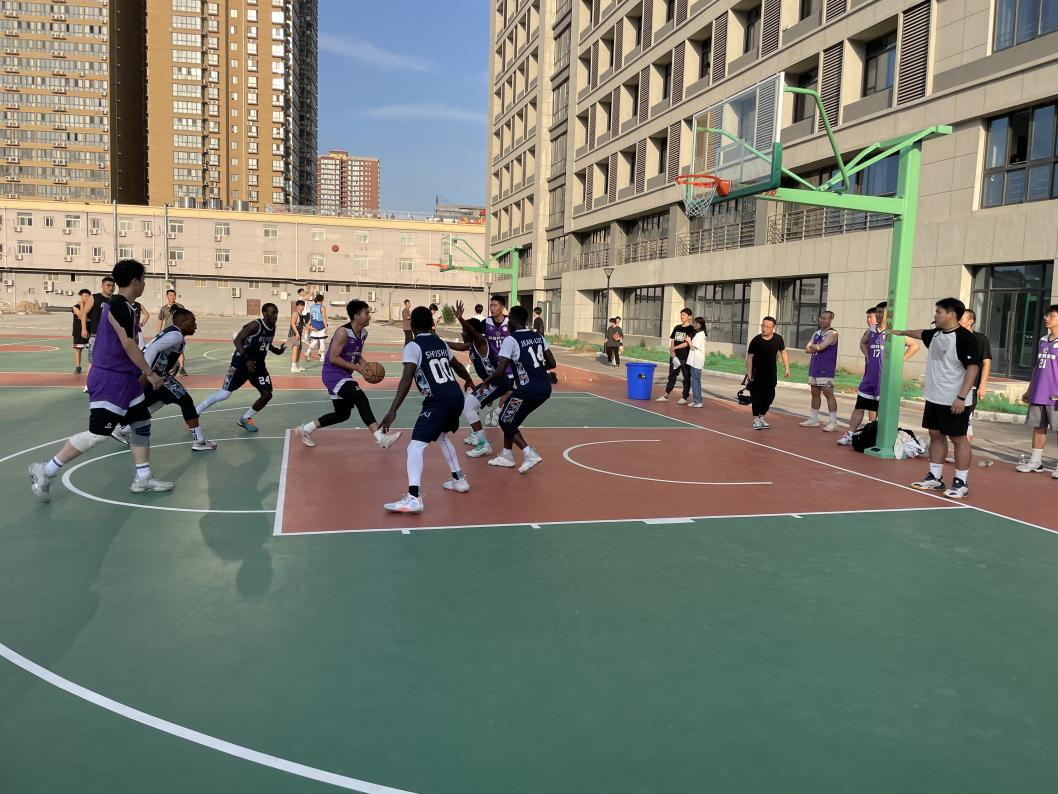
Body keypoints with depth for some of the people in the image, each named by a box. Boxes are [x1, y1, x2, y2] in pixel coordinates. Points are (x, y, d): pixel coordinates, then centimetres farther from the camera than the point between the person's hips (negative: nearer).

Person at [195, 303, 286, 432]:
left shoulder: (273, 328, 3)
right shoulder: (255, 325, -21)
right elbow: (237, 340, -25)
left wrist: (277, 351, 3)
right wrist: (247, 359, -35)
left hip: (258, 364, 7)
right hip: (242, 362, -7)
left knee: (267, 395, -2)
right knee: (224, 394, -8)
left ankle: (245, 419, 18)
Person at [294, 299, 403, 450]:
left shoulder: (363, 333, 4)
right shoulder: (343, 332, -21)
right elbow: (333, 358, -22)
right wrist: (357, 368, -23)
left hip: (343, 376, 10)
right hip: (333, 374, -10)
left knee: (343, 413, 16)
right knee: (361, 399, -23)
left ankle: (305, 429, 29)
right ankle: (380, 438, -24)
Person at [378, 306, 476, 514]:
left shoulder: (413, 346, -4)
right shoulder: (441, 343, 16)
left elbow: (406, 380, -17)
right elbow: (458, 367, 34)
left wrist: (393, 411, -21)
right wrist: (469, 381, 55)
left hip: (438, 402, -7)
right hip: (456, 397, 8)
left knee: (415, 446, -11)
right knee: (443, 436, 32)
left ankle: (413, 497, -25)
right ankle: (458, 479, 39)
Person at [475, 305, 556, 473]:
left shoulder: (511, 340, -9)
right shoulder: (538, 336, 12)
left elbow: (500, 373, -14)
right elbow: (552, 364, 14)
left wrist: (485, 383, 4)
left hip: (528, 389, -8)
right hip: (545, 388, 8)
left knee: (505, 421, 12)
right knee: (510, 418, 24)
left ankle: (530, 454, -2)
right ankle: (507, 456, 31)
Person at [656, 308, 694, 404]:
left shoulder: (691, 329, -6)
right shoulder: (677, 328, 13)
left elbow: (687, 343, -15)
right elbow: (672, 340, 11)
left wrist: (675, 348, -15)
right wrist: (672, 352, -3)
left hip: (685, 358, -6)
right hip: (675, 357, 6)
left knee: (686, 378, 3)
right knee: (672, 376, 11)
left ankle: (684, 398, 9)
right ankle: (666, 396, 16)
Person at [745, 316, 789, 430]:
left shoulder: (778, 339, -4)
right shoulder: (756, 340, -14)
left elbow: (783, 352, 9)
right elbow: (749, 357, -10)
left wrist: (786, 368, 4)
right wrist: (749, 373, -13)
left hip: (771, 373, 4)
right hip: (757, 373, -3)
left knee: (769, 396, 8)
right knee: (757, 396, -1)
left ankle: (762, 417, 24)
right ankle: (756, 419, 10)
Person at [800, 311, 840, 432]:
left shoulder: (832, 334, -8)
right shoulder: (816, 334, 16)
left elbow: (820, 347, -19)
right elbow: (808, 349, 7)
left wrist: (812, 347, 0)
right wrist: (815, 348, -11)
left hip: (826, 370, -8)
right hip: (814, 368, 8)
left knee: (828, 393, -9)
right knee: (815, 393, 12)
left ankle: (833, 422, -9)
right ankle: (813, 419, 20)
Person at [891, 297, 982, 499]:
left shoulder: (965, 338, -16)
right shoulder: (935, 334, 9)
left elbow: (973, 368, -19)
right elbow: (921, 334, 32)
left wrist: (961, 397, -24)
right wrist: (901, 332, 48)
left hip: (954, 401, -8)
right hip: (934, 398, 8)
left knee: (958, 438, -1)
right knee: (936, 436, 13)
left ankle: (961, 483, 6)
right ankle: (935, 477, 23)